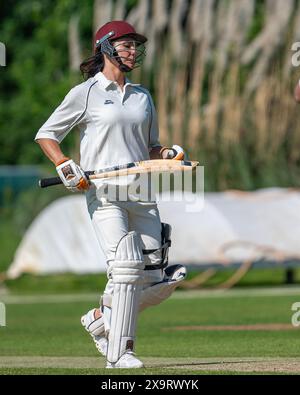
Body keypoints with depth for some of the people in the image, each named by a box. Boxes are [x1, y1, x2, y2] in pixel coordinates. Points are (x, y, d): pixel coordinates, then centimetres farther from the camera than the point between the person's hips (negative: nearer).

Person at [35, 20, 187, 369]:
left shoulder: (142, 96, 19)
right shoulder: (85, 93, 3)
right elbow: (46, 134, 4)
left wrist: (169, 154, 4)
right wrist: (64, 166, -12)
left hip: (142, 194, 6)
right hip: (103, 193, -6)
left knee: (158, 281, -1)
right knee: (126, 266, -20)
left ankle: (100, 318, 22)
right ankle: (119, 352, -15)